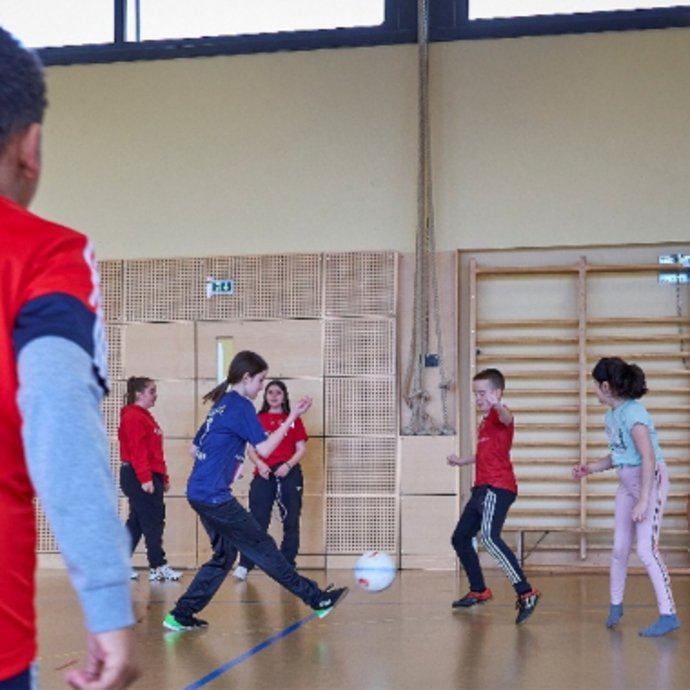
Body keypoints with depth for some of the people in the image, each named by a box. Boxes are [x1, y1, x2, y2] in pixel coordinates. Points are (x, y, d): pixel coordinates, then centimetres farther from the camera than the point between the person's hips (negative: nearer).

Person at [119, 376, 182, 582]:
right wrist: (145, 478, -25)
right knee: (153, 521, -7)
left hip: (150, 476, 10)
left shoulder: (144, 416, 20)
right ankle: (158, 566, -3)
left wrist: (163, 477, 20)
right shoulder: (133, 417, -12)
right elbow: (138, 450, -20)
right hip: (139, 477, -10)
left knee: (137, 522, 12)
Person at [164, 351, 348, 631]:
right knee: (263, 547, -4)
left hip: (199, 492, 9)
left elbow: (195, 448, 21)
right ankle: (316, 599, 2)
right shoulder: (241, 406, -10)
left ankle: (181, 614, 13)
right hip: (214, 495, -9)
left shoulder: (221, 405, 17)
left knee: (225, 554, 14)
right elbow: (264, 448, -14)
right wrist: (292, 417, -12)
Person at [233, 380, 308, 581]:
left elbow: (301, 448, 3)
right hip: (264, 474, 0)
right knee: (257, 520, -7)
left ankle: (288, 566, 11)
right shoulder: (258, 419, 9)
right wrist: (260, 464, -13)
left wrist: (288, 465, -13)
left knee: (291, 521, 4)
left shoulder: (293, 420, 7)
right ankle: (244, 565, -5)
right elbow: (251, 449, 6)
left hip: (289, 474, 1)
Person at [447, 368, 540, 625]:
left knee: (489, 537, -30)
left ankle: (526, 593, -34)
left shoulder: (498, 415, -8)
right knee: (460, 538, 18)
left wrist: (498, 406, -58)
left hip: (497, 488, -11)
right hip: (482, 488, 11)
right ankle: (479, 591, 34)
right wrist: (462, 461, 39)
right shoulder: (485, 421, 21)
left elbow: (506, 419, -36)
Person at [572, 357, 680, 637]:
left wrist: (643, 500, -25)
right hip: (626, 482, 9)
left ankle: (668, 615, -6)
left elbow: (649, 458, -24)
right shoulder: (611, 416, 7)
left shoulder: (632, 413, -20)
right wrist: (590, 468, 12)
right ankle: (615, 605, 27)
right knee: (619, 548, 12)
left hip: (651, 480, -9)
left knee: (646, 549, -12)